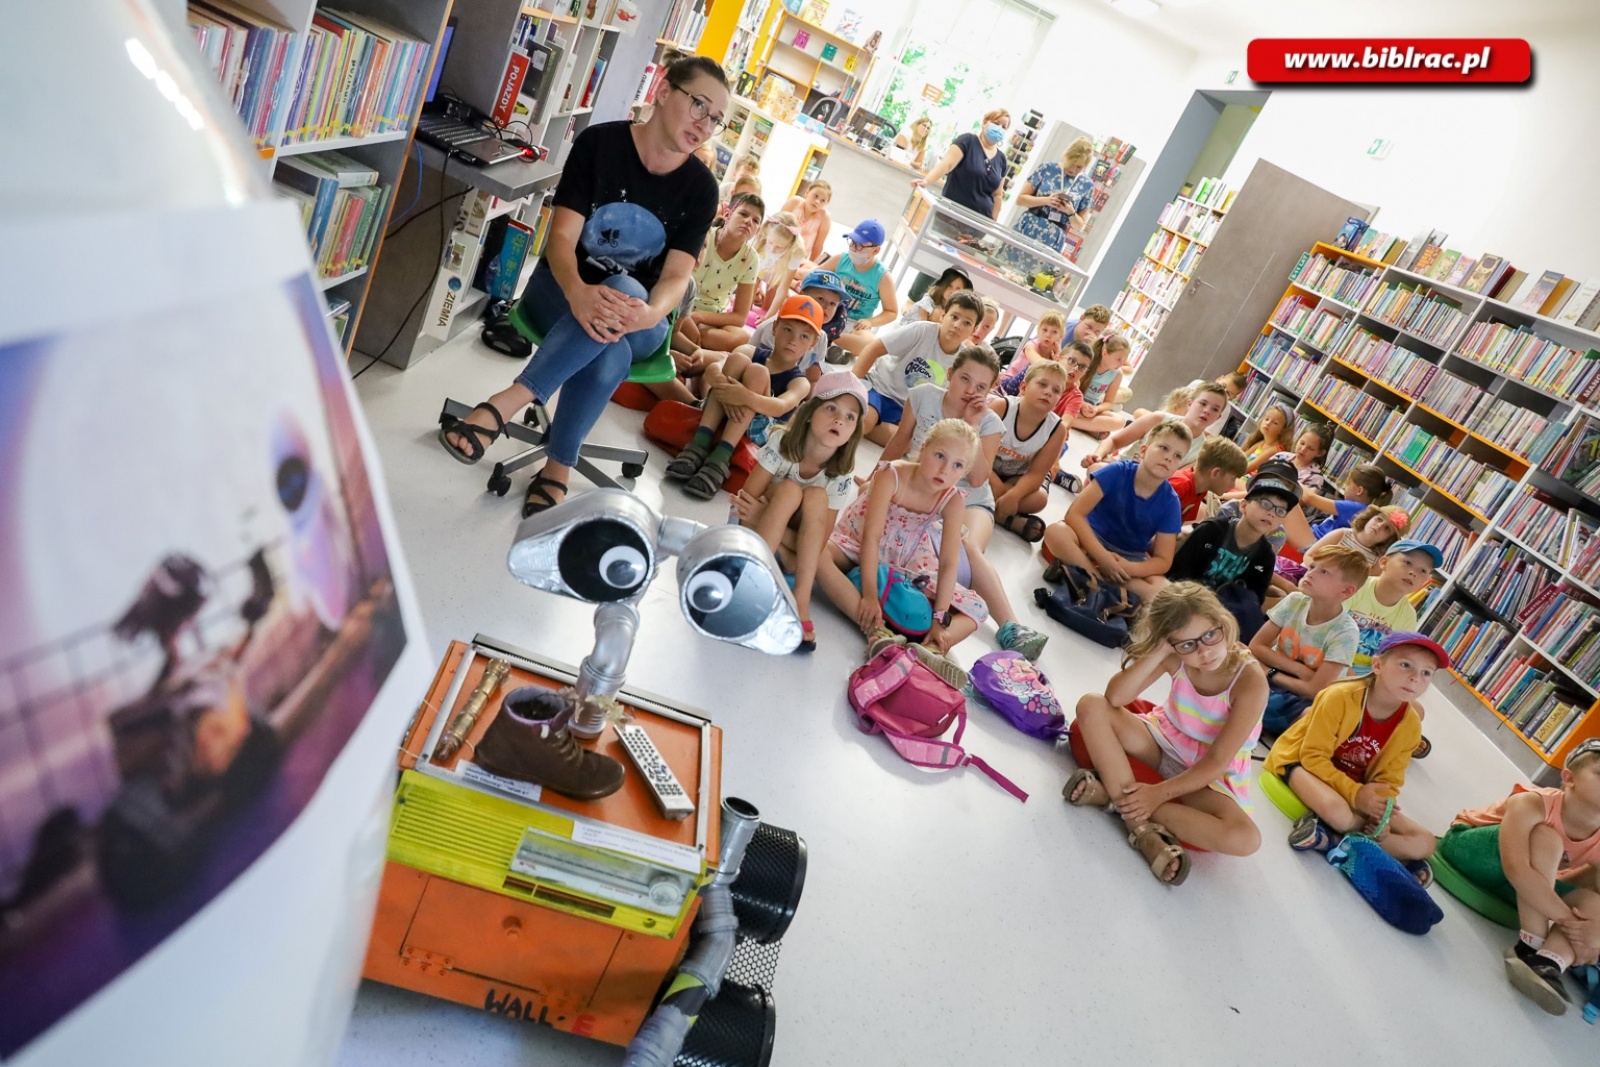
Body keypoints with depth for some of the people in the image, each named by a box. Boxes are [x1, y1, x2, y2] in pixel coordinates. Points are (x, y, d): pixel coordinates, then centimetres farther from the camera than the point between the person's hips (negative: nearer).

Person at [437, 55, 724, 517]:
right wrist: (578, 292, -40)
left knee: (623, 301, -37)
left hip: (639, 320, 1)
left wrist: (650, 313, -40)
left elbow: (676, 275, -15)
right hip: (563, 291, -1)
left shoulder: (700, 187, -5)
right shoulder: (600, 142, -10)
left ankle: (501, 405, -35)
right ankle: (558, 469, -26)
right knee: (608, 353, -36)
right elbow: (561, 236, -17)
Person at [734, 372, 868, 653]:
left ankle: (801, 599, -33)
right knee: (789, 490, -29)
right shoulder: (781, 442, -19)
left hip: (793, 549, 2)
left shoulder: (840, 475, -15)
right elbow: (745, 502, -21)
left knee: (816, 496, -27)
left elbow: (818, 542, -18)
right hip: (751, 534, -2)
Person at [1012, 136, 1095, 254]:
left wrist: (1071, 212, -12)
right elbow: (1021, 199, -1)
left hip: (1053, 242, 0)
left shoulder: (1087, 185, 4)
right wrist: (1046, 200, -17)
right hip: (1027, 230, 0)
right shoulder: (1047, 168, 1)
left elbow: (1080, 225, 10)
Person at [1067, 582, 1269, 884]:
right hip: (1163, 744, 3)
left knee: (1245, 839, -32)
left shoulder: (1250, 681, -25)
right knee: (1092, 706, -22)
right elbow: (1115, 696, -26)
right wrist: (1158, 651, -34)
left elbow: (1216, 762, -23)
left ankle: (1116, 793, -25)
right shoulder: (1176, 658, -15)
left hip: (1210, 777, -2)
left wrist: (1159, 793, -28)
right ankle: (1142, 825, -25)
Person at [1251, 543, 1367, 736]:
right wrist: (1299, 669, -18)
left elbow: (1314, 690, -20)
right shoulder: (1294, 601, -6)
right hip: (1271, 683, 3)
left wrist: (1271, 673, -10)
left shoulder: (1345, 633, -18)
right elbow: (1255, 647, -6)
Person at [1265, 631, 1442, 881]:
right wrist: (1355, 794, -31)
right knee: (1337, 810, -40)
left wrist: (1382, 815, -20)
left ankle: (1331, 839, -13)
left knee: (1425, 843, -7)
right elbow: (1313, 757, -22)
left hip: (1355, 790, 7)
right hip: (1301, 763, -6)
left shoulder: (1411, 725, -7)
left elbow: (1388, 781, -1)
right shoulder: (1340, 697, -24)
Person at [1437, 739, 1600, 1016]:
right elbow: (1516, 869, -42)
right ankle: (1530, 946, -31)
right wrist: (1568, 920, -40)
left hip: (1505, 885, 6)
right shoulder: (1532, 804, -30)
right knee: (1546, 839, -30)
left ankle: (1548, 961, -31)